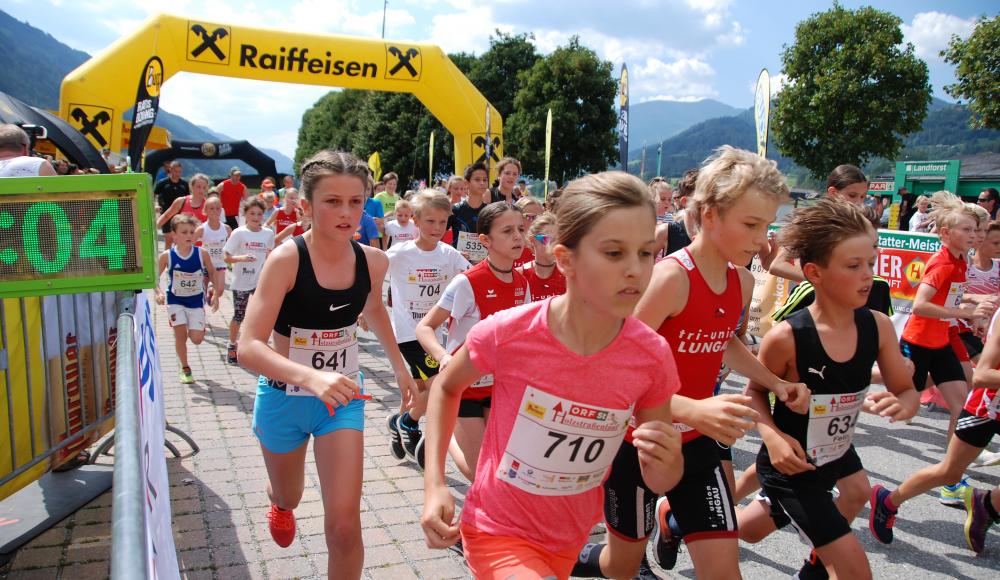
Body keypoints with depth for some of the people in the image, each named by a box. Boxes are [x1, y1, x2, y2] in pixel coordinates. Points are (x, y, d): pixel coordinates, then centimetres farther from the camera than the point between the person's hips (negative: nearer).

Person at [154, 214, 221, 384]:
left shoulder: (202, 253, -13)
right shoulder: (167, 256, -14)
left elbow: (212, 273, 2)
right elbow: (155, 277, -3)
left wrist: (216, 295, 0)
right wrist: (158, 293, -20)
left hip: (196, 301, 1)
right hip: (175, 301, 0)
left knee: (197, 339, -4)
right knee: (180, 333, -5)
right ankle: (185, 369, 14)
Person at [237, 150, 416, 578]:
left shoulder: (373, 261, -11)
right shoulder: (286, 259, -24)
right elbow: (248, 347, -32)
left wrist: (399, 365, 20)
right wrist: (312, 377, -49)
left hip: (342, 396, 2)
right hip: (284, 396, -1)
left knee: (344, 524, -7)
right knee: (289, 497, 26)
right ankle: (280, 505, 66)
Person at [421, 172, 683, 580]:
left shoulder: (653, 357, -17)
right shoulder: (507, 334, -25)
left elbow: (659, 483, -4)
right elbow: (446, 387, -3)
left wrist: (665, 462, -27)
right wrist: (434, 485, -10)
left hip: (570, 540, 4)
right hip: (498, 531, -4)